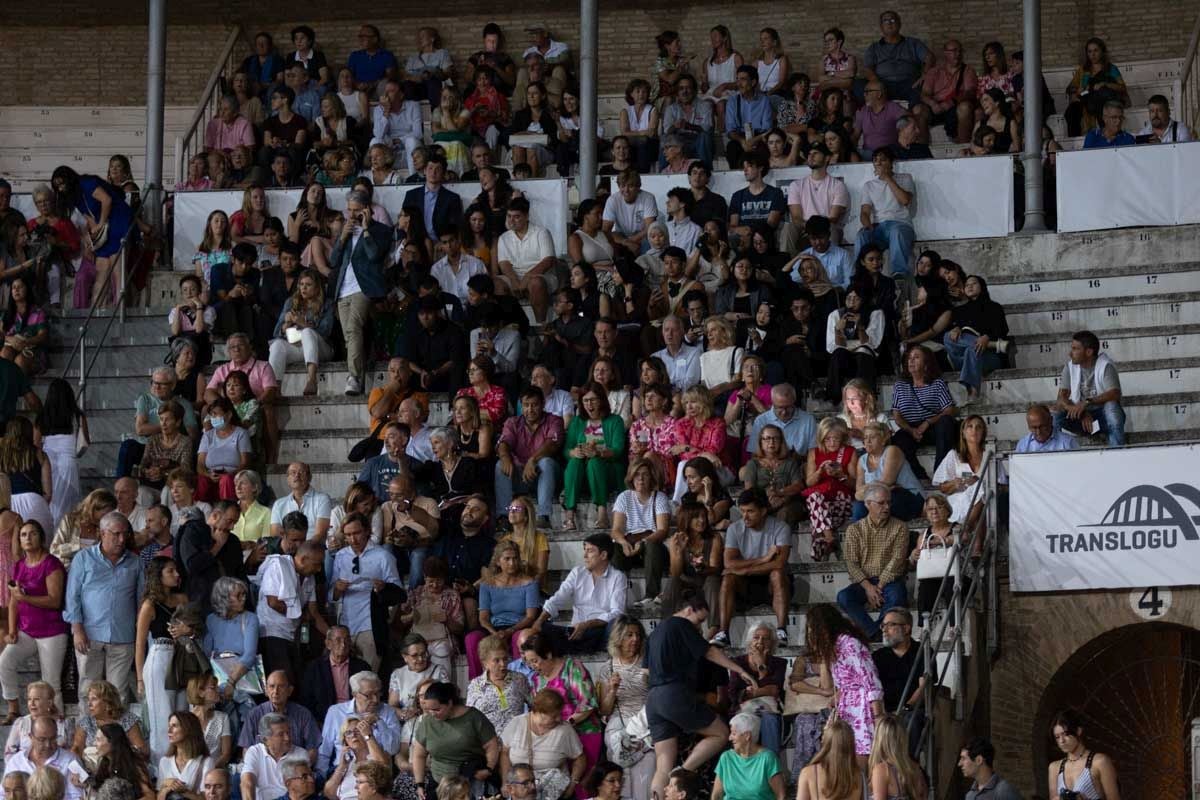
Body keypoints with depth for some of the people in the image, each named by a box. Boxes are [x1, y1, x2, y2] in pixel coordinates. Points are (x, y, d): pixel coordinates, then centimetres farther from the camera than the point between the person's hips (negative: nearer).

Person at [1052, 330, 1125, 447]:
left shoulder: (1105, 366, -10)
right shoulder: (1070, 367, 2)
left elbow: (1114, 394, -25)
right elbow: (1062, 397, -8)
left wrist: (1087, 403, -37)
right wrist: (1082, 414, -26)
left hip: (1103, 416, -3)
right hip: (1081, 416, 3)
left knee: (1111, 406, -36)